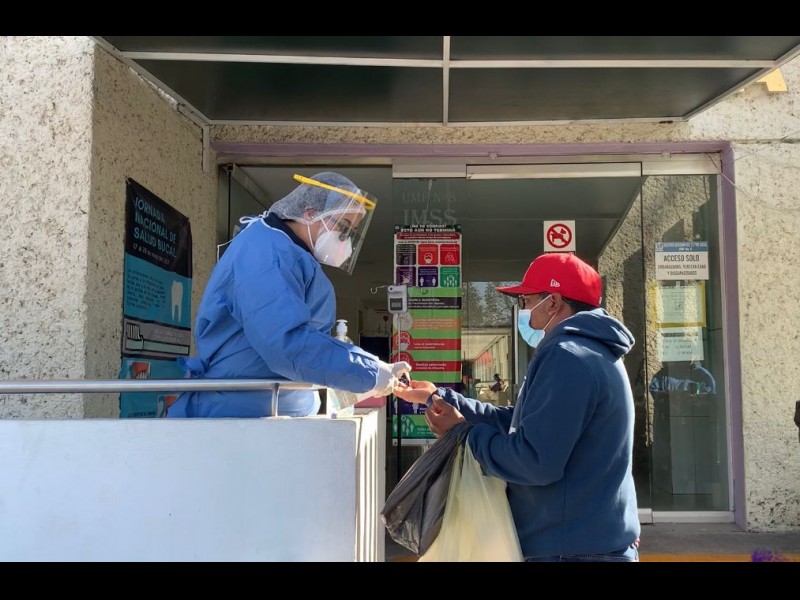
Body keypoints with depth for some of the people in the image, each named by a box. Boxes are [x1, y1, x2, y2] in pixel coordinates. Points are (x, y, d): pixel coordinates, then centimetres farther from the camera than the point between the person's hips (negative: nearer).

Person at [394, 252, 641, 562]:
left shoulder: (567, 356, -20)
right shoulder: (589, 354, 16)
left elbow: (534, 461, -26)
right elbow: (514, 422, 16)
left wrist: (463, 432, -12)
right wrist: (439, 396, 14)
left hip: (574, 549, -10)